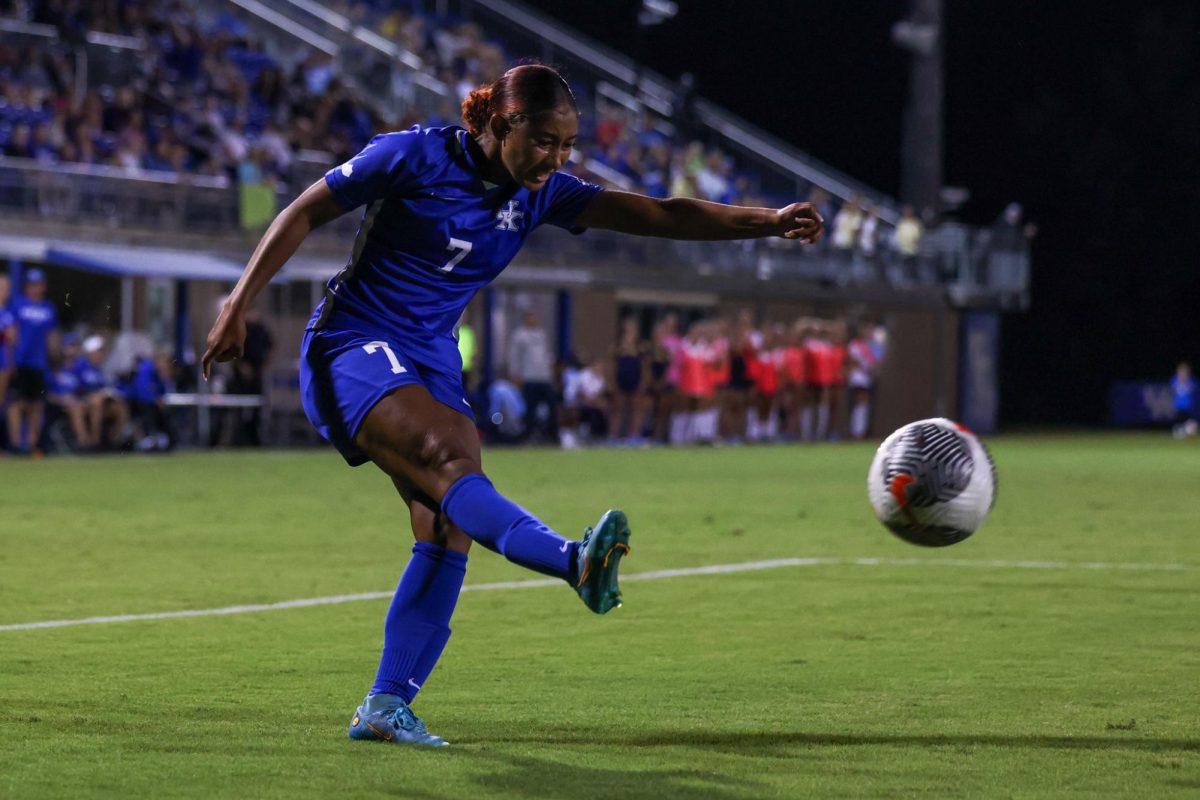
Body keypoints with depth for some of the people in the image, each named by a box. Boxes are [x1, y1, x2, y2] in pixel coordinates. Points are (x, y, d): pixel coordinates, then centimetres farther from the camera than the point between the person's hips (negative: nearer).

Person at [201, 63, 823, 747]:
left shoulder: (539, 193, 3)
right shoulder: (416, 157, -12)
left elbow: (660, 215, -3)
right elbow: (304, 214, -6)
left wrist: (769, 223, -12)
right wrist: (239, 305, -10)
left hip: (432, 362, 7)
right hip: (354, 346, -7)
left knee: (448, 529, -10)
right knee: (450, 456, -30)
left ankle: (386, 706, -7)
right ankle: (574, 562, -55)